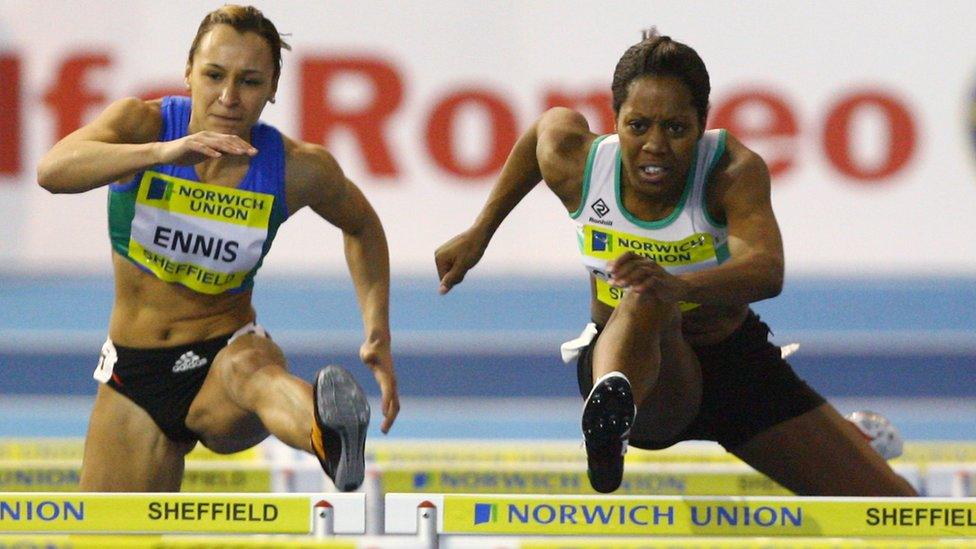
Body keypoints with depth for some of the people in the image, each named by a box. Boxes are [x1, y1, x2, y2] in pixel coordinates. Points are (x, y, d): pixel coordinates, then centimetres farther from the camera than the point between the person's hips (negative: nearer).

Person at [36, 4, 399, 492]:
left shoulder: (298, 169, -9)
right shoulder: (143, 122, -12)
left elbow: (362, 227, 13)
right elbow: (52, 171, -32)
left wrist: (378, 334, 1)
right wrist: (162, 152, -47)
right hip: (134, 372, 3)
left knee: (247, 370, -40)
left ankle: (330, 437, -75)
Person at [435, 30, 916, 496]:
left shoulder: (734, 171, -25)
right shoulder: (575, 165, -16)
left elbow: (767, 272, -44)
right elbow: (552, 122, 10)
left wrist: (679, 286, -65)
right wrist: (479, 233, 18)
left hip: (733, 359, 1)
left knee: (895, 506, -3)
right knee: (644, 299, -41)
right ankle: (611, 410, -76)